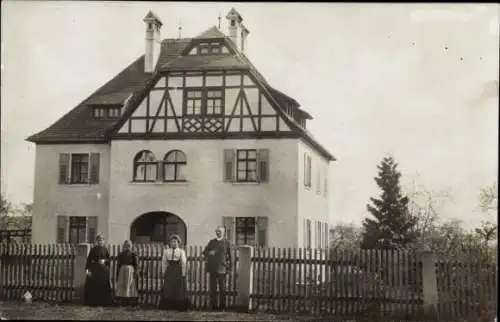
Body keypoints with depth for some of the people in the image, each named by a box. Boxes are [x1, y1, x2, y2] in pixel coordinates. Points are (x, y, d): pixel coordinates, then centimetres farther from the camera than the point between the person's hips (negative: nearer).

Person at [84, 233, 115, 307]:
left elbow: (108, 259, 10)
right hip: (94, 269, -1)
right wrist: (87, 269, -12)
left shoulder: (105, 249, 6)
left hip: (103, 270, 1)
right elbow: (89, 259, -3)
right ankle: (93, 302, 7)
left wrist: (104, 261, -11)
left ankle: (103, 302, 6)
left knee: (103, 286, -1)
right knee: (93, 286, -3)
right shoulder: (93, 249, 1)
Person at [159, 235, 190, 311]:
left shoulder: (181, 251, 3)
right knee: (168, 289, 0)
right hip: (169, 271, 1)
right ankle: (167, 306, 4)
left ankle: (180, 307, 4)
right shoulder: (166, 251, 7)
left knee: (179, 289, 2)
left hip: (178, 271, -1)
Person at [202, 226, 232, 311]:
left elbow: (229, 255, 1)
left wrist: (229, 267, -5)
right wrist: (209, 253, -6)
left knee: (222, 288, -3)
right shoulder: (212, 242, 14)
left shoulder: (226, 242, 3)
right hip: (212, 268, 4)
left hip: (222, 268, -4)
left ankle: (222, 305, 3)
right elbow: (204, 252, 17)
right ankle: (214, 305, 11)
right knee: (213, 288, 5)